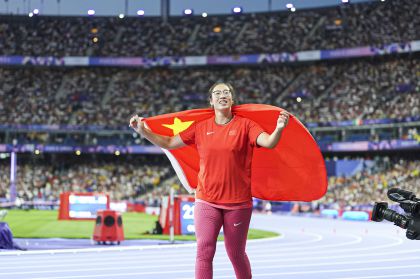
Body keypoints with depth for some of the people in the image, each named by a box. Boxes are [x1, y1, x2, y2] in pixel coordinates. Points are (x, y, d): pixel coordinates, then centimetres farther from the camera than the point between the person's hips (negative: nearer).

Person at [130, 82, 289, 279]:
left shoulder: (244, 125, -3)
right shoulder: (200, 128, 5)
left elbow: (269, 143, -17)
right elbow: (168, 143, 10)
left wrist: (279, 129, -38)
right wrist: (143, 131, 1)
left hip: (238, 201, -2)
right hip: (207, 200, 2)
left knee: (236, 253, 10)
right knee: (204, 252, -6)